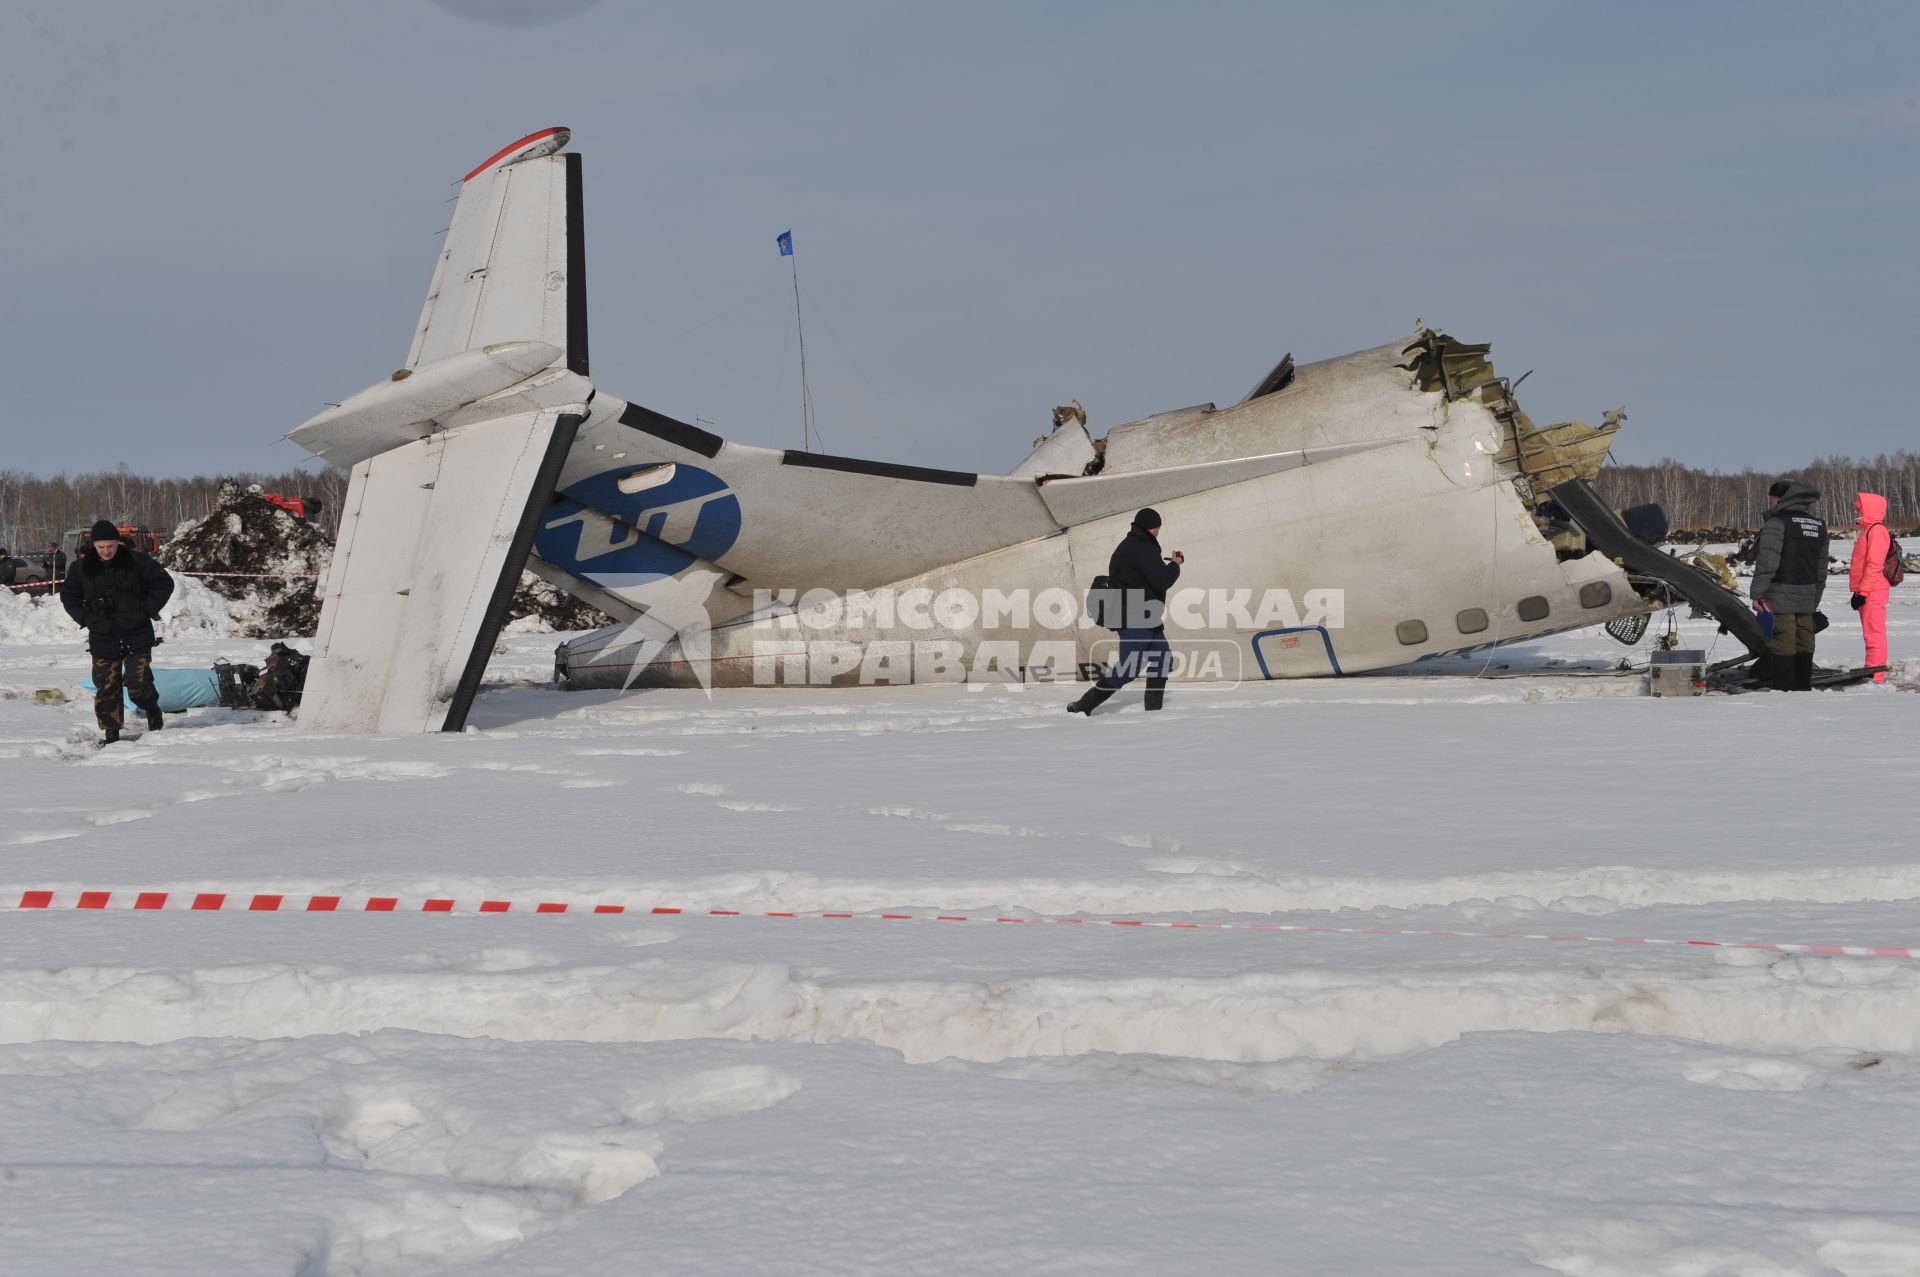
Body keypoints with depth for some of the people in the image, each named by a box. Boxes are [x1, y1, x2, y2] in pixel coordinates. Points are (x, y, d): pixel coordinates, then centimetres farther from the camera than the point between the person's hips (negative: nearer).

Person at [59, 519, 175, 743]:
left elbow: (164, 583, 2)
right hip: (103, 638, 2)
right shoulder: (83, 567, 1)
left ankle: (152, 708, 24)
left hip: (137, 636, -2)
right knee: (106, 687, 0)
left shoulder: (136, 561, -5)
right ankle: (111, 732, 11)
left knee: (139, 685, -7)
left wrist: (147, 611, -6)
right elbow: (68, 596, 14)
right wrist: (87, 619, 0)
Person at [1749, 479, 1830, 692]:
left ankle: (1783, 689, -7)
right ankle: (1803, 688, 17)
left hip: (1780, 595, -7)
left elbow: (1767, 562, -17)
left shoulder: (1777, 521, -11)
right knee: (1804, 644, 12)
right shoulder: (1818, 525, 14)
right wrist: (1816, 598, 24)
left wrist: (1757, 593, -14)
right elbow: (1822, 566, 18)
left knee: (1781, 644, -6)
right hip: (1807, 598, 7)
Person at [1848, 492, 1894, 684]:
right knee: (1870, 633, 14)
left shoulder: (1877, 531, -14)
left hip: (1872, 593, -11)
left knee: (1873, 633, -10)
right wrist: (1858, 591, 21)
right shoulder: (1869, 531, 18)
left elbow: (1874, 565, -21)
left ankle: (1875, 675, -10)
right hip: (1867, 592, 11)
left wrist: (1862, 591, -21)